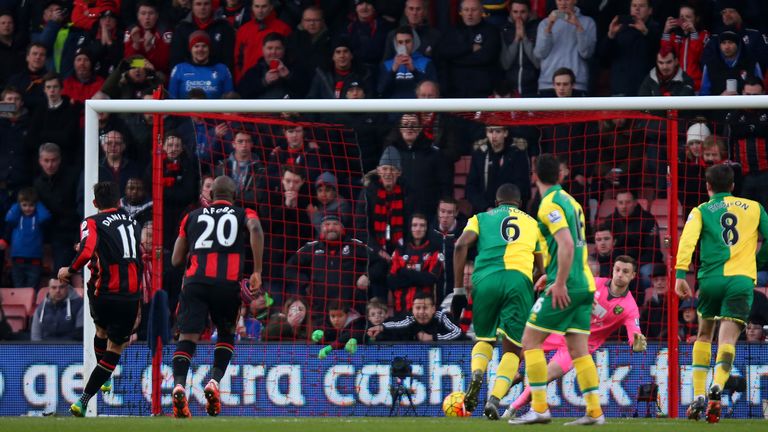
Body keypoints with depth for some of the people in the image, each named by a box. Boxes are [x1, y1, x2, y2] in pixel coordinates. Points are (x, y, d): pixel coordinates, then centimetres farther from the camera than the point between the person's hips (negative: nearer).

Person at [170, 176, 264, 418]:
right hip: (228, 282, -1)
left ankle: (179, 385, -30)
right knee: (226, 334, 21)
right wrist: (257, 271, -8)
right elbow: (255, 229, -8)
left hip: (195, 280, 1)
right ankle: (215, 382, 1)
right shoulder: (243, 214, 17)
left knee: (188, 336, -5)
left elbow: (176, 260, 21)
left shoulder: (192, 217, 23)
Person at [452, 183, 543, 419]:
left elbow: (461, 246, 3)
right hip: (519, 280, -1)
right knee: (512, 349, 6)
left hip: (485, 279, 1)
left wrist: (458, 289, 3)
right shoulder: (532, 223, 26)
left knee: (484, 339, 22)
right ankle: (494, 399, -17)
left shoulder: (481, 218, 22)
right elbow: (542, 266, 25)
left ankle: (476, 374, -10)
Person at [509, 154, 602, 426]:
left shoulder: (549, 205, -11)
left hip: (566, 287, -8)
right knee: (578, 349, 8)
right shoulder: (569, 201, 17)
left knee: (531, 341, -3)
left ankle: (539, 408, -8)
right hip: (585, 285, 8)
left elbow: (567, 244, -22)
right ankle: (594, 411, 2)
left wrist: (560, 283, -21)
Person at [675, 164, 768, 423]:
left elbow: (687, 239, -7)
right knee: (727, 338, -9)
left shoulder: (701, 211, 11)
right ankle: (717, 387, -37)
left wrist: (680, 275, -14)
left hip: (710, 279, 0)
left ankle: (698, 397, 14)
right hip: (742, 280, 0)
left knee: (704, 334, 20)